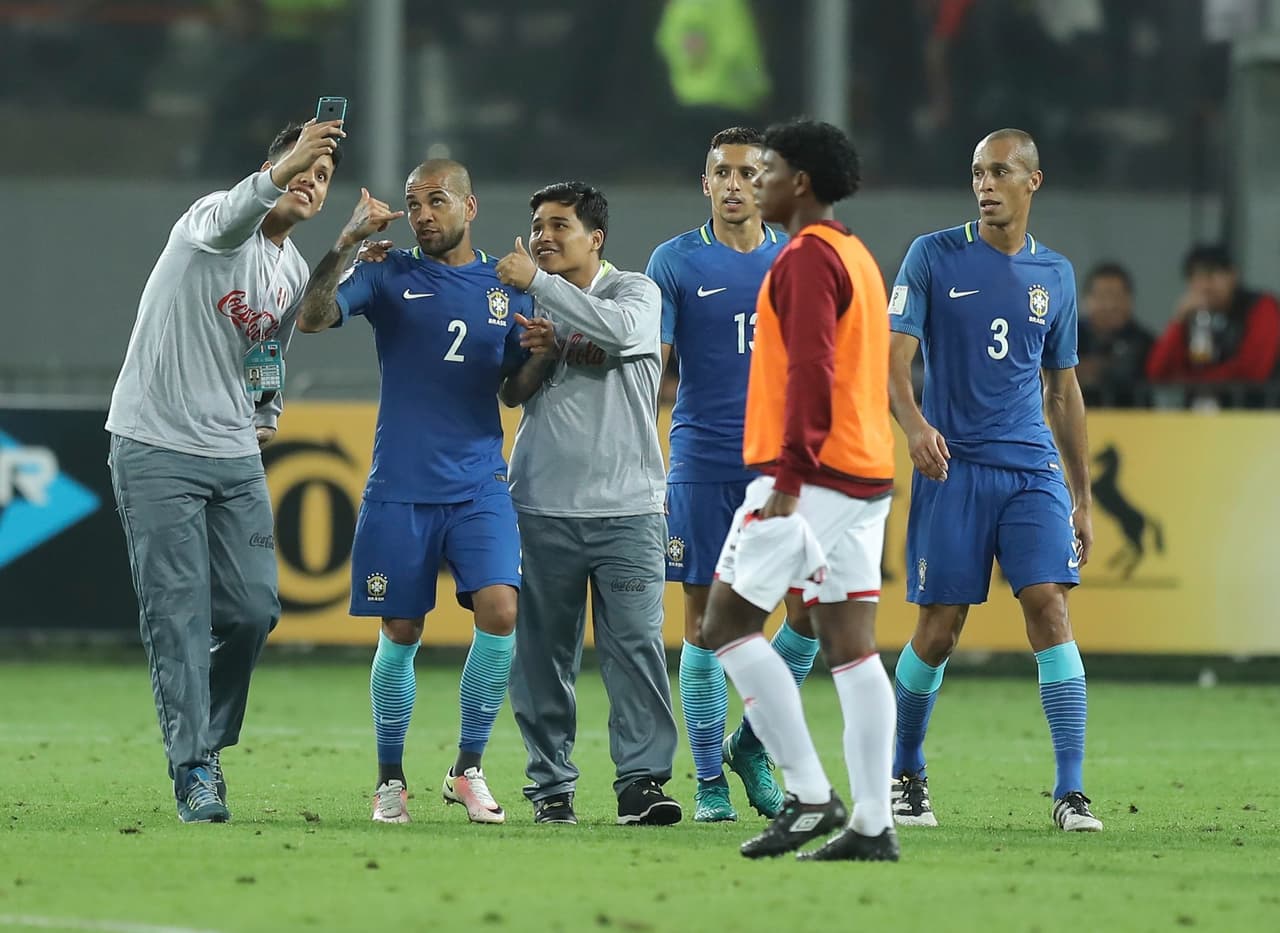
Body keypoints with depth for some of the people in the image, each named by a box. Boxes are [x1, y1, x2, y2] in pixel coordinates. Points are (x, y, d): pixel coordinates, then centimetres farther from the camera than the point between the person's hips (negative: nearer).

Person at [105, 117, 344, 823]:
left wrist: (266, 416, 13)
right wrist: (278, 174, -57)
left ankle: (207, 738, 22)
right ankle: (194, 769, -6)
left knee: (254, 609, 2)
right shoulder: (216, 218, -11)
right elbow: (230, 218, -38)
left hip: (235, 456, 7)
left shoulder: (294, 271, 12)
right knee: (178, 614, -9)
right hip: (155, 449, -7)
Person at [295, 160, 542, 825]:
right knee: (401, 633, 2)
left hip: (480, 487, 1)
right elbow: (312, 319, -12)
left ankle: (468, 770, -2)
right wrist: (348, 242, -21)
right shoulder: (390, 276, 3)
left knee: (500, 612, -16)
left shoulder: (505, 285, 10)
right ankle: (390, 779, 18)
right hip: (400, 489, -1)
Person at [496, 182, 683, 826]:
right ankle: (550, 783, 8)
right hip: (543, 506, 2)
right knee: (544, 652, 2)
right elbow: (512, 393, 7)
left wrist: (539, 284, -16)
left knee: (636, 645, -9)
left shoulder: (635, 292, 4)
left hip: (626, 507, -2)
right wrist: (536, 351, -11)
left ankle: (641, 781, -8)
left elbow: (620, 329, -19)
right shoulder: (528, 303, 13)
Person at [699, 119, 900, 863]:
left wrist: (789, 475, -21)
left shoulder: (807, 257, -10)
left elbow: (811, 370, -20)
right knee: (852, 647, 5)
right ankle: (873, 824, 0)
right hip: (867, 475, 9)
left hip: (812, 473, -9)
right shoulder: (857, 256, 19)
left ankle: (810, 795, -8)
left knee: (729, 624, -3)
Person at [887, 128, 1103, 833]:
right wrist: (915, 424, -27)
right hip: (952, 469, -2)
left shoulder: (1055, 276, 12)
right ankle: (905, 775, 21)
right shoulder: (934, 257, 1)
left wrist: (1082, 499, 17)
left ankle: (1071, 792, -12)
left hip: (1033, 470, 2)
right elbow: (893, 357, -7)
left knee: (1049, 607, -12)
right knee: (939, 629, -1)